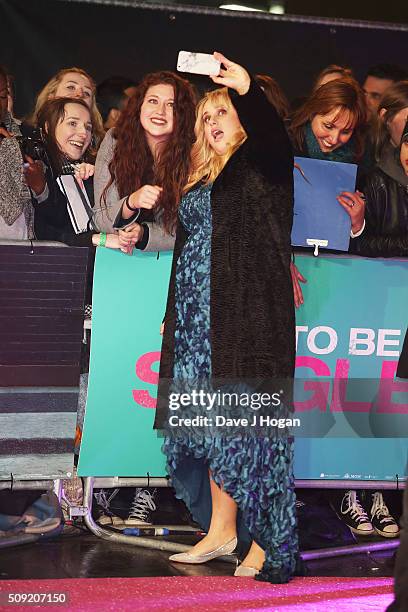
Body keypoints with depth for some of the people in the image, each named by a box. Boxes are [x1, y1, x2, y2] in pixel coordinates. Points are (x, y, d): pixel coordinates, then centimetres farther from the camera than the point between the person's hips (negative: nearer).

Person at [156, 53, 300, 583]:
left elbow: (275, 136, -22)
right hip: (198, 317, 7)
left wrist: (247, 91, -39)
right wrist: (173, 313, 19)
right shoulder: (200, 180, 22)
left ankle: (266, 540, -6)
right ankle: (221, 529, 12)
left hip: (251, 312, -7)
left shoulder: (262, 164, 2)